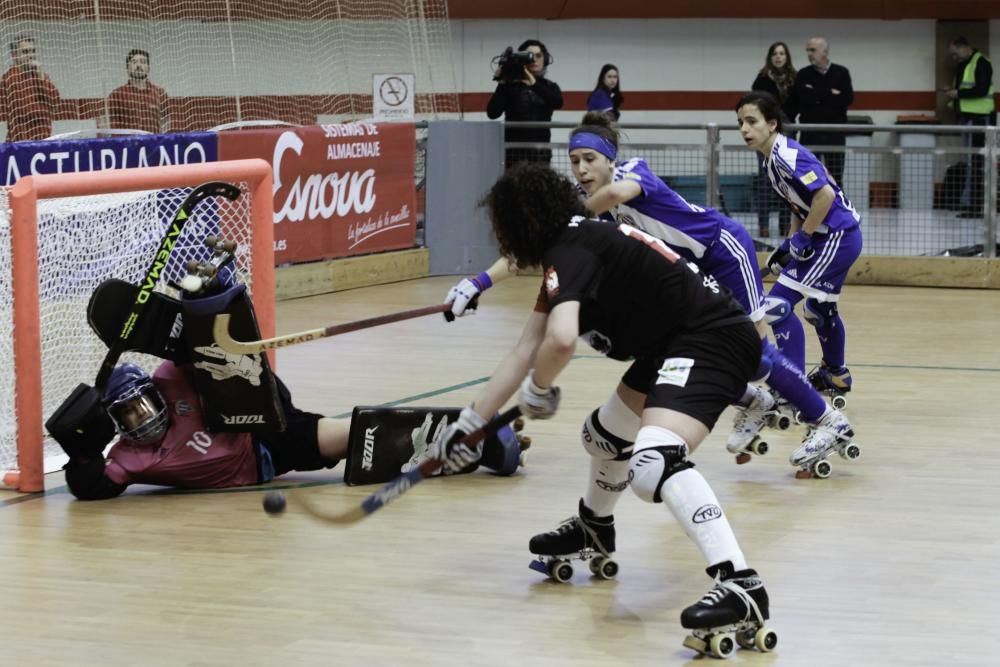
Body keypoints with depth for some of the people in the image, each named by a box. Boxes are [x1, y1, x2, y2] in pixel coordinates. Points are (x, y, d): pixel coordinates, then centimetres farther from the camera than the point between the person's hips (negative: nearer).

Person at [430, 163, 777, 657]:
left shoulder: (569, 252, -15)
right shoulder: (574, 249, 14)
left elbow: (561, 340, -32)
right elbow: (525, 350, 16)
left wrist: (537, 389, -9)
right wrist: (470, 423, 18)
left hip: (712, 340, -11)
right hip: (677, 342, 11)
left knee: (652, 463, -30)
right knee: (605, 435, 29)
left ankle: (740, 586, -40)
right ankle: (593, 530, 57)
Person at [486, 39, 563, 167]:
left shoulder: (549, 87, 12)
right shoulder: (510, 85, 6)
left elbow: (558, 103, -11)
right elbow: (492, 113, -5)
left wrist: (534, 84, -21)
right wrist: (502, 84, -13)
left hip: (540, 150, 1)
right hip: (514, 149, -1)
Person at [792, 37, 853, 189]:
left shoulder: (841, 73, 5)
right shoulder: (803, 75, 5)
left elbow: (848, 98, -8)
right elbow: (802, 98, -11)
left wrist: (817, 96, -8)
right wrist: (830, 94, -9)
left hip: (835, 134, 0)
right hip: (810, 134, 0)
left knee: (836, 178, 2)